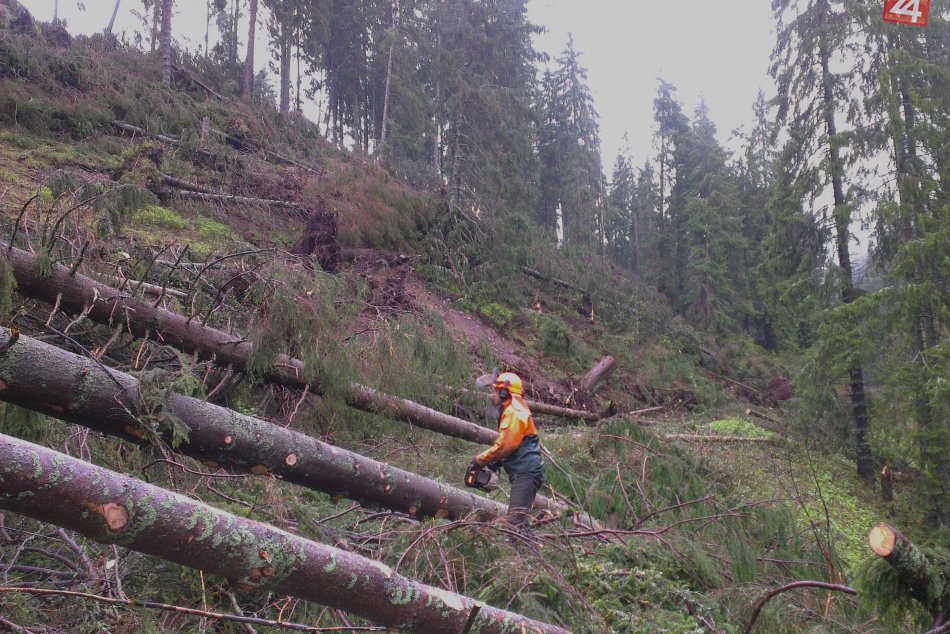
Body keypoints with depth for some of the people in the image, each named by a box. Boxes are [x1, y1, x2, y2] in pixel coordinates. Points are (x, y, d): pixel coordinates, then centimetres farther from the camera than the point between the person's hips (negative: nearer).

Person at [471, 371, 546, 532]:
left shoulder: (515, 412, -13)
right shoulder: (512, 411, 21)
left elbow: (505, 445, -20)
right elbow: (507, 443, 21)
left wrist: (480, 460, -10)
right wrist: (497, 461, 5)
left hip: (525, 473, -11)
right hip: (524, 472, 11)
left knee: (517, 519, -18)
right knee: (515, 517, 14)